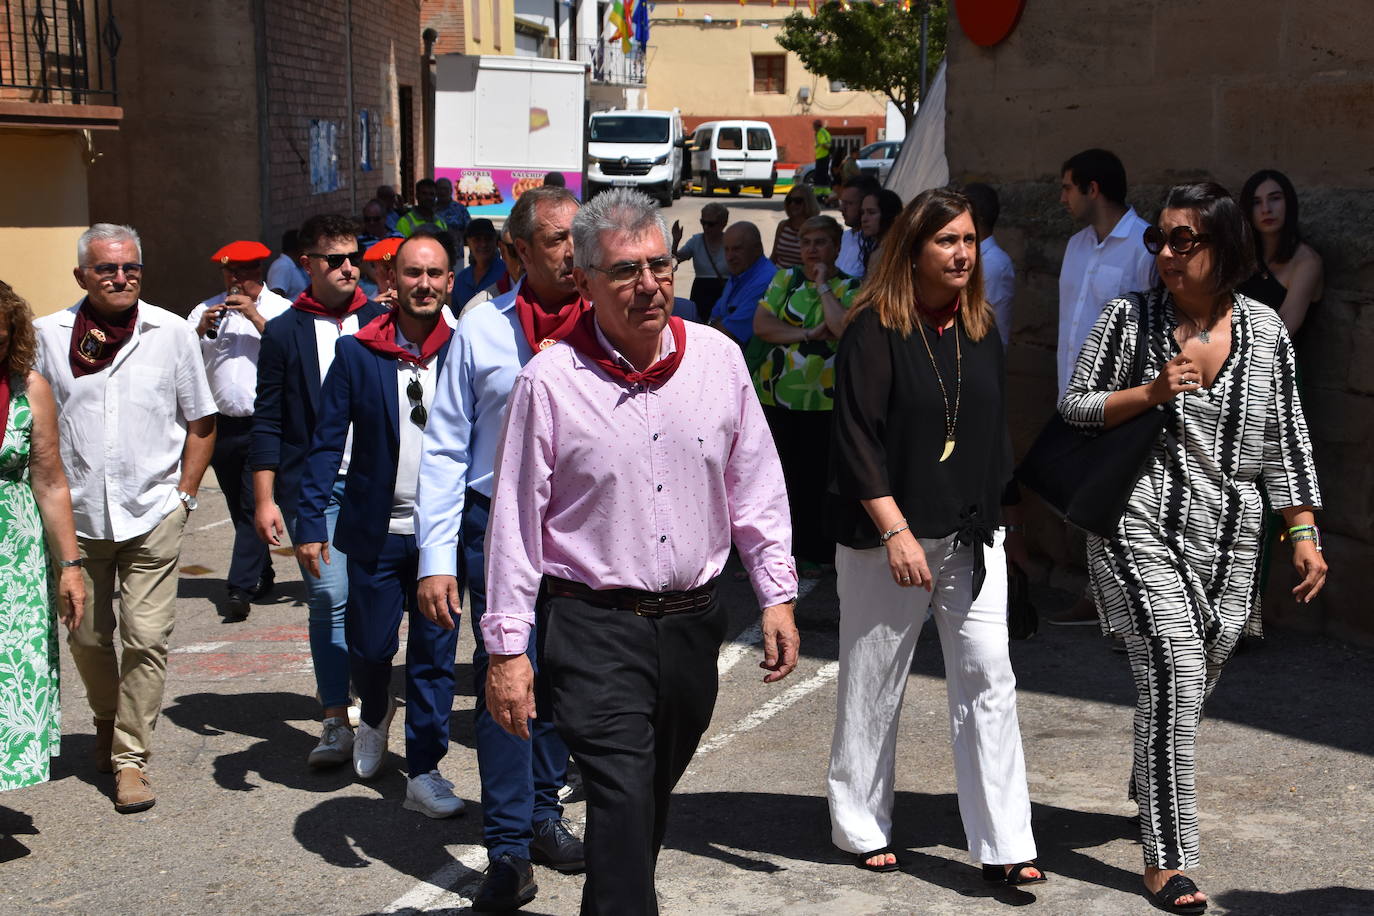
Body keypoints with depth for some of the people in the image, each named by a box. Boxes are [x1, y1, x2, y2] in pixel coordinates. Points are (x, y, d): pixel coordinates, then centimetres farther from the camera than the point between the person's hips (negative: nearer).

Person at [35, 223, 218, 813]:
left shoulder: (171, 333, 1)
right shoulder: (48, 335, 1)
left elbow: (200, 421, 8)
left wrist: (183, 495, 2)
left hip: (152, 516, -1)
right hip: (77, 515, 1)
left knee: (147, 638, -5)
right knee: (87, 638, 12)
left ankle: (130, 758, 6)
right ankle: (108, 723, 39)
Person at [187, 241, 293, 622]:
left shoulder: (279, 308, 1)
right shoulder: (206, 311, 11)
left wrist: (255, 315, -18)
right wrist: (200, 330, -12)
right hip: (222, 425, 5)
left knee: (253, 505, -11)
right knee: (239, 509, 14)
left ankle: (239, 589, -11)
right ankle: (262, 576, 29)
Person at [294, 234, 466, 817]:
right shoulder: (356, 353, -1)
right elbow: (327, 442, 0)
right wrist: (310, 522, -5)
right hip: (376, 530, 0)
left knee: (435, 654, 3)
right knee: (369, 648, 10)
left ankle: (424, 771, 14)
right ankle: (375, 714, 42)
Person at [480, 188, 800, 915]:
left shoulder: (718, 358, 1)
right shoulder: (550, 379, -10)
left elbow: (754, 487, 10)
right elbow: (515, 520, -6)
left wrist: (777, 594, 7)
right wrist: (506, 649, -6)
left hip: (692, 620, 4)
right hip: (593, 625, -4)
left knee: (653, 795, 18)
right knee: (622, 800, -12)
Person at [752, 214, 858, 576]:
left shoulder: (849, 288, 1)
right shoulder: (785, 279, 9)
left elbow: (845, 329, -19)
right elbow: (761, 325, -3)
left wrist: (823, 287, -11)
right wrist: (809, 333, -11)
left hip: (823, 401, -2)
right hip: (775, 395, 3)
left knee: (817, 476, 3)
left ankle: (814, 553, 15)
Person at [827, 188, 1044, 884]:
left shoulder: (980, 329, 10)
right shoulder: (875, 330, -10)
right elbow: (857, 440, -14)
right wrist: (896, 531, -20)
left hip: (972, 537, 5)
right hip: (886, 536, -5)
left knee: (987, 678, -3)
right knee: (873, 683, 7)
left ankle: (1003, 846, 0)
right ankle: (862, 831, 23)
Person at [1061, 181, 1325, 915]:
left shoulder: (1264, 329, 6)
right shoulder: (1129, 320, -1)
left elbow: (1284, 440, 8)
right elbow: (1073, 407, 3)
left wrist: (1304, 532, 4)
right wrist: (1150, 393, -13)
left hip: (1229, 537, 3)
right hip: (1143, 528, -3)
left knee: (1195, 682, 12)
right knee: (1171, 676, -13)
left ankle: (1150, 794, 41)